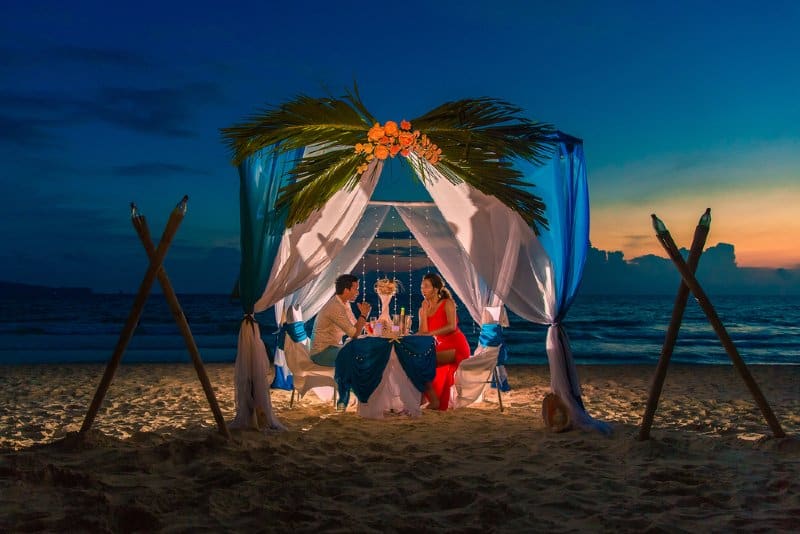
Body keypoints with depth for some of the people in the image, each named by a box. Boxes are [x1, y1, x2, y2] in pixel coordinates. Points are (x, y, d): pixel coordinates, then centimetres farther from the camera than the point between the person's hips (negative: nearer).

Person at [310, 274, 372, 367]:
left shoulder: (345, 303, 7)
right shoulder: (335, 307, -22)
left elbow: (356, 327, 7)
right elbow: (354, 334, -22)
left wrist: (365, 314, -7)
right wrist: (363, 314, -12)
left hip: (334, 347, 9)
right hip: (321, 352, -9)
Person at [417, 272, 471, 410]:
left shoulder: (448, 303, -6)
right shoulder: (425, 306, 11)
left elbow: (452, 326, -22)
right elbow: (423, 333, 0)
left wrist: (430, 333, -31)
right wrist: (423, 312, -7)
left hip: (456, 347, -7)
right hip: (441, 347, 7)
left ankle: (435, 401, -13)